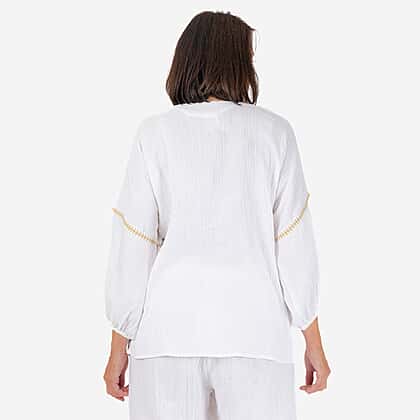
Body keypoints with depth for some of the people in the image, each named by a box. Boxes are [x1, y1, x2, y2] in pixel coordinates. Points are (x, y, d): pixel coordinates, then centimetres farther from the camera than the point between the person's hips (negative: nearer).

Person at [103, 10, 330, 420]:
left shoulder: (155, 133, 2)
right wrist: (314, 344, 9)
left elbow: (132, 246, 0)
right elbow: (295, 243, 2)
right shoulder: (273, 132, 2)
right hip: (253, 324, 0)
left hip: (169, 325, 1)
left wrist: (119, 348, 8)